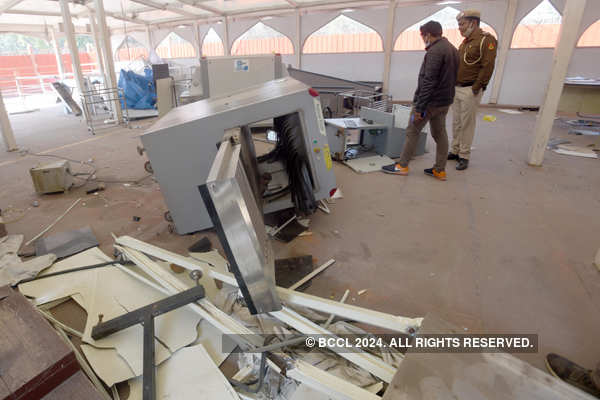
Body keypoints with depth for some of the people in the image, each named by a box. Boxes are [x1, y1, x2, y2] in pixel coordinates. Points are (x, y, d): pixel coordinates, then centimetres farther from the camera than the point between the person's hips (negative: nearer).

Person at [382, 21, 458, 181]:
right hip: (445, 101, 9)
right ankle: (439, 170, 18)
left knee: (412, 132, 2)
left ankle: (402, 166, 10)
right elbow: (452, 78, 17)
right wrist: (447, 97, 18)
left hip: (430, 101, -9)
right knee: (440, 134, 12)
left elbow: (428, 82, -24)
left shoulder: (434, 51, -18)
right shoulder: (452, 49, 13)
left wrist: (419, 107, -22)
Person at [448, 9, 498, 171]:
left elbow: (487, 67, -15)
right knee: (456, 123, 12)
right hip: (457, 89, 8)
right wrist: (454, 85, 10)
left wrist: (476, 88, -16)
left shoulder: (486, 40, -9)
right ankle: (455, 151, 23)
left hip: (470, 91, -8)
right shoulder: (464, 43, 16)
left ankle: (464, 156, 6)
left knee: (467, 124, -2)